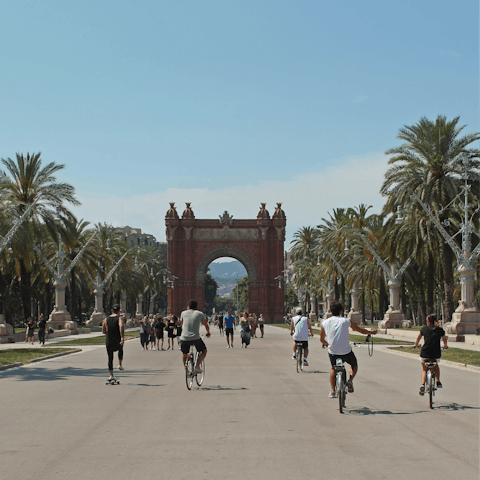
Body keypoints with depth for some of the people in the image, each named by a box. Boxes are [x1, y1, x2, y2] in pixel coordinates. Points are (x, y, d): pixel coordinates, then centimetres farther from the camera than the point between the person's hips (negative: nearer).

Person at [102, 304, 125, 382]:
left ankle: (111, 375, 2)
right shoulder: (119, 318, -5)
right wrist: (122, 337, -35)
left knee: (110, 359, 9)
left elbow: (103, 331, 8)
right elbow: (121, 326, -25)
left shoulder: (106, 319, 8)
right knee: (120, 350, 33)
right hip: (118, 342, -2)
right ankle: (120, 364, 23)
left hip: (108, 342, 2)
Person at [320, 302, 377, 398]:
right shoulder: (346, 321, -3)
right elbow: (360, 330, 10)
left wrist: (325, 343, 36)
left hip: (332, 351, 2)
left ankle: (332, 391, 21)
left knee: (333, 368, 27)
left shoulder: (324, 323, 1)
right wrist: (371, 332, 28)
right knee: (354, 365, 26)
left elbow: (322, 339, 13)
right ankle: (350, 380, 1)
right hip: (346, 351, -2)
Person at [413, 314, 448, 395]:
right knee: (436, 366, 33)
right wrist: (445, 345, 48)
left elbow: (419, 337, 26)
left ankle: (422, 385, -4)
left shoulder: (424, 329, 6)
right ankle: (438, 382, 26)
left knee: (424, 370, 18)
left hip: (425, 353, -1)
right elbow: (444, 339, 25)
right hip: (436, 353, 1)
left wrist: (416, 345, 46)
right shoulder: (440, 330, 5)